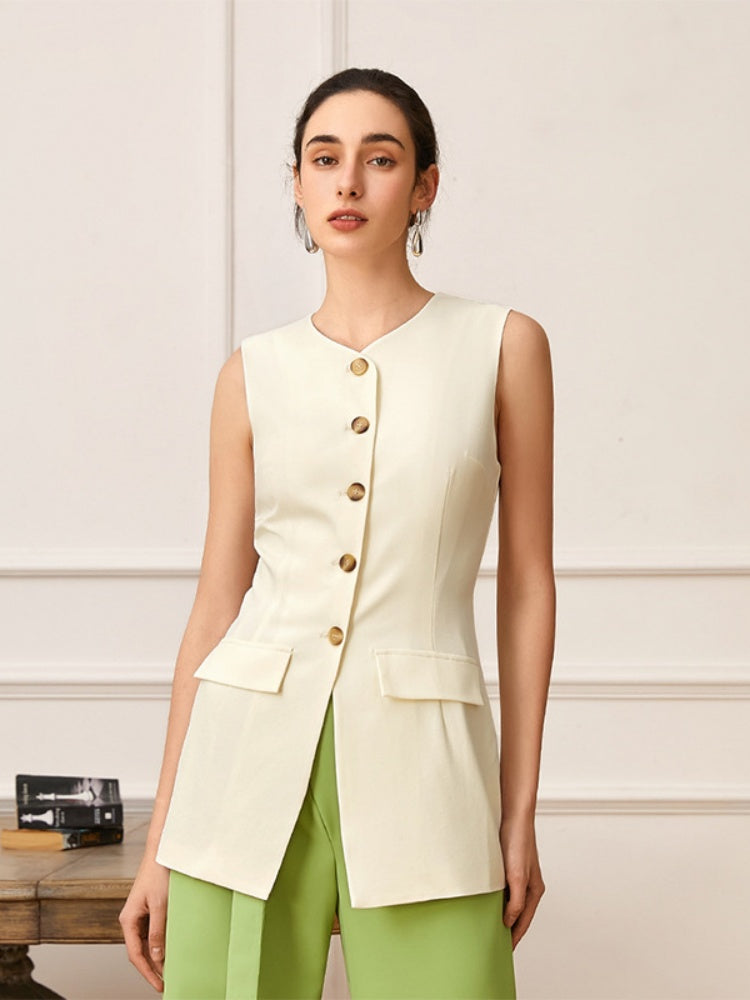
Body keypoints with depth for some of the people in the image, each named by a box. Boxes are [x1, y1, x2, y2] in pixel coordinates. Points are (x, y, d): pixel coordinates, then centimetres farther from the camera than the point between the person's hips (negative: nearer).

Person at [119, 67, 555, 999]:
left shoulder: (503, 345, 3)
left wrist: (520, 815, 2)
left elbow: (526, 582, 4)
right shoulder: (255, 373, 7)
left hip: (420, 762, -1)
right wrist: (160, 843, 8)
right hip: (254, 753, 2)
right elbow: (217, 599, 9)